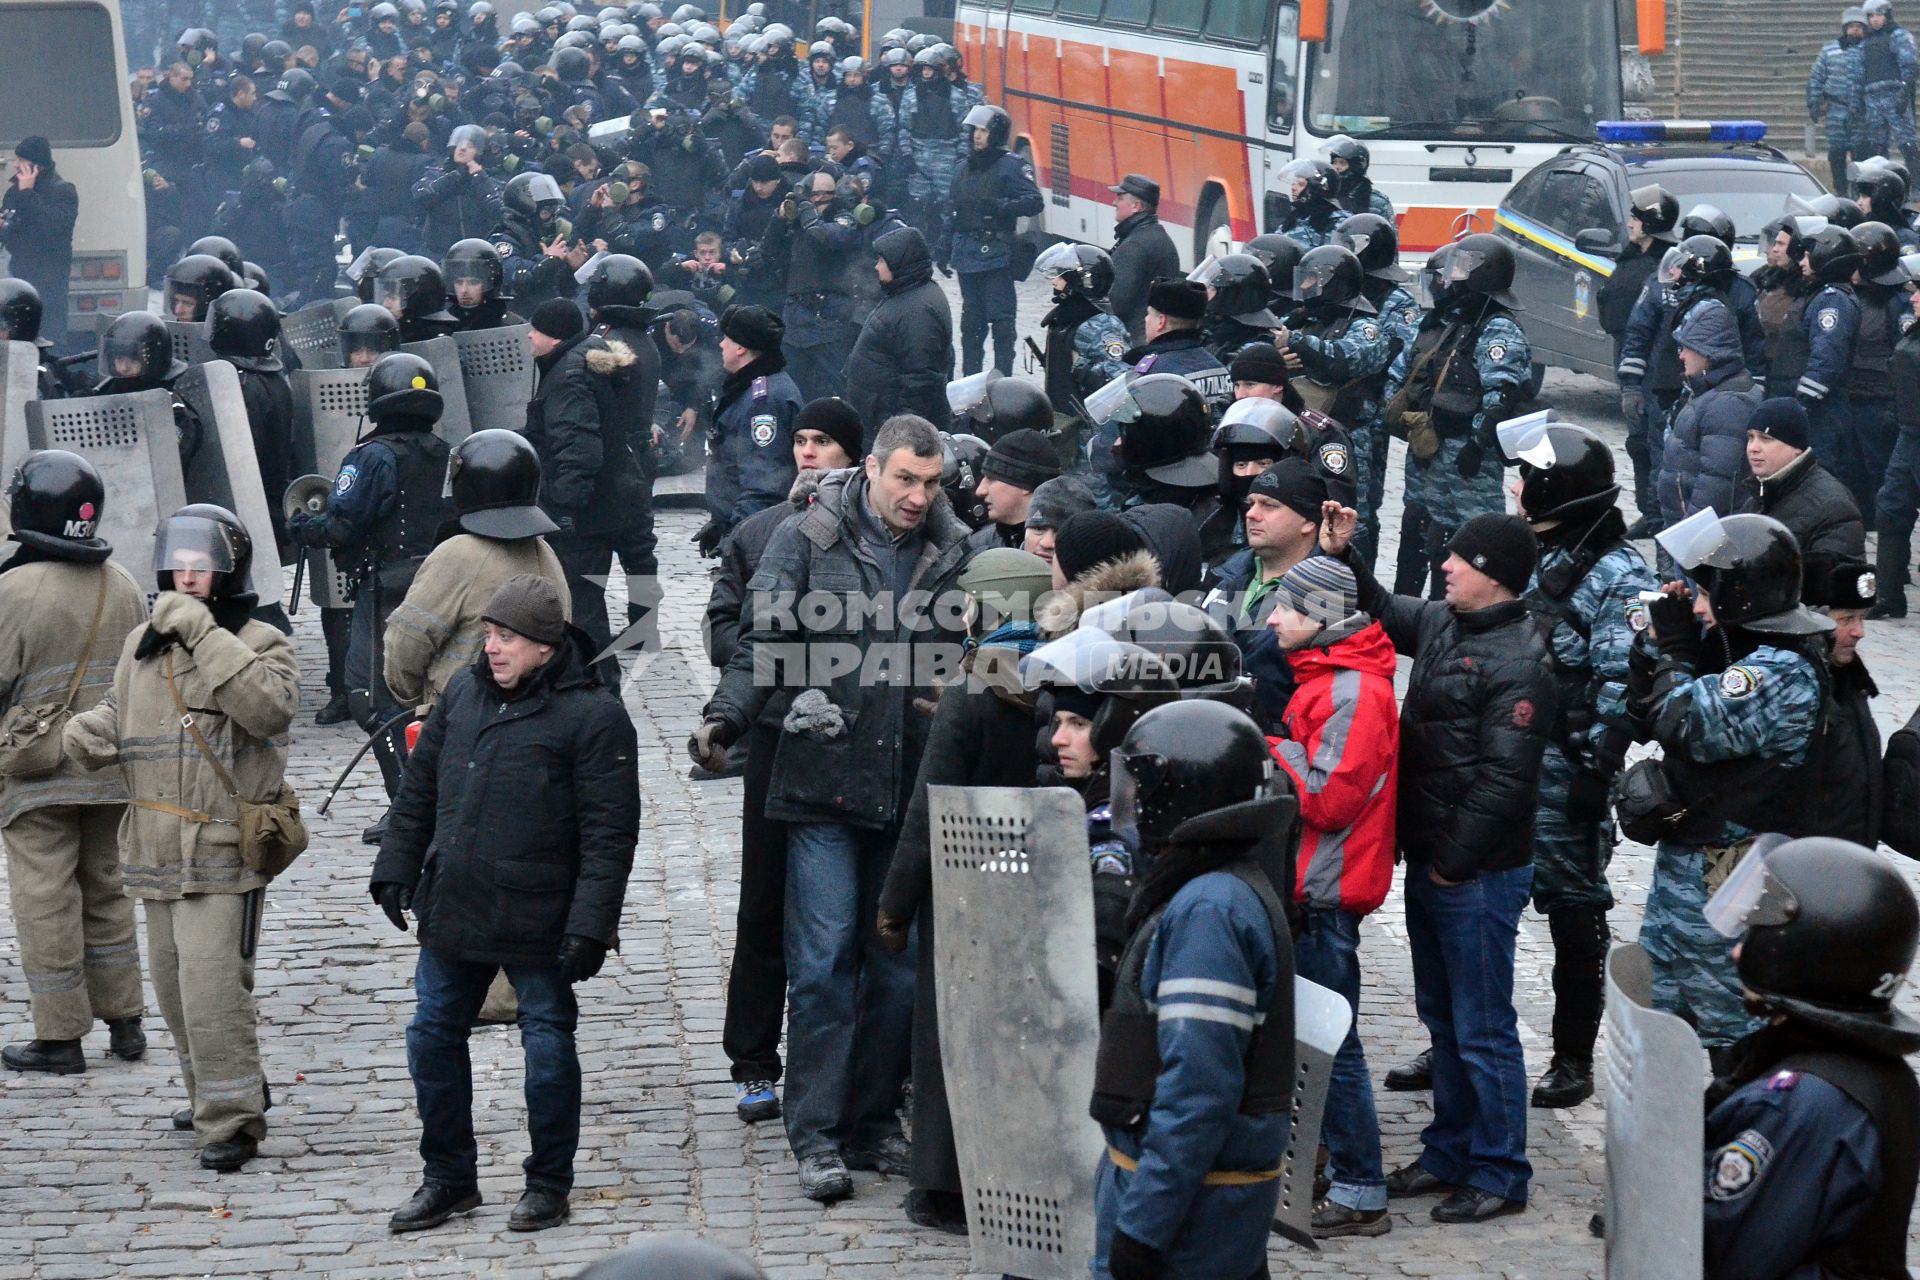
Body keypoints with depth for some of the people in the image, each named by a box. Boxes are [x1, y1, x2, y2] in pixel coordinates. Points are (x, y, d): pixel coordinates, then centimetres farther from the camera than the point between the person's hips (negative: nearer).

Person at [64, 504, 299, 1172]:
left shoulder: (259, 643, -5)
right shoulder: (142, 645, 13)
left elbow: (270, 709, -25)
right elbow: (120, 712, 27)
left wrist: (207, 637, -25)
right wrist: (89, 732, 3)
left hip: (225, 847, -7)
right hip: (157, 846, 7)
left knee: (211, 979, -15)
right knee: (172, 981, 15)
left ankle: (232, 1116, -9)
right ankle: (212, 1092, 31)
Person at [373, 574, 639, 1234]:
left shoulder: (592, 715, -11)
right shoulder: (463, 693, 8)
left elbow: (610, 833, -12)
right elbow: (419, 789, 18)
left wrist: (590, 926, -17)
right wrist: (396, 868, 13)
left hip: (538, 925, -6)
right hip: (452, 913, 6)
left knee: (548, 1048, 5)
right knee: (432, 1038, 11)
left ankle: (549, 1183, 20)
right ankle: (448, 1178, 25)